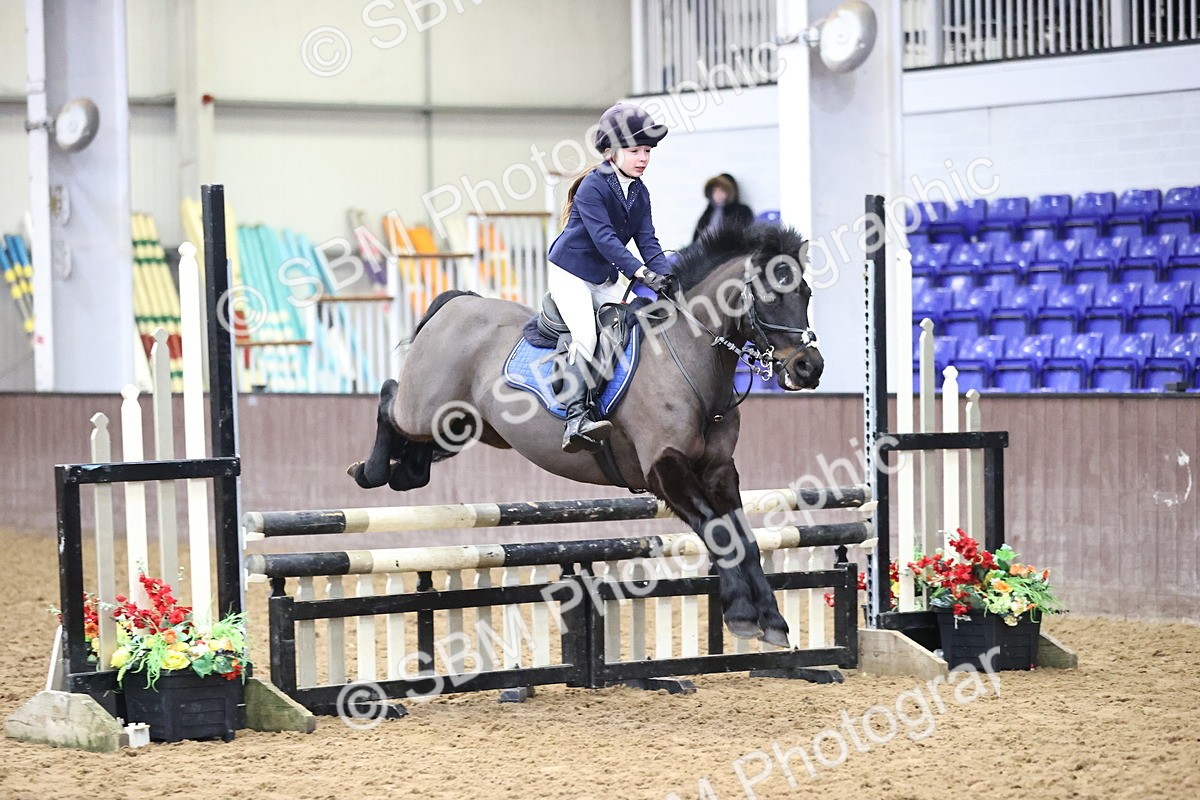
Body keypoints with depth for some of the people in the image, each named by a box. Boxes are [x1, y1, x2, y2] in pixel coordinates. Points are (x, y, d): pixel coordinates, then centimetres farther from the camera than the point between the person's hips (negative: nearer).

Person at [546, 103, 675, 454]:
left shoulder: (639, 193, 5)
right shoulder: (592, 187, -19)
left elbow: (647, 240, 0)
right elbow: (603, 237, -28)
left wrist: (663, 276, -19)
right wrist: (640, 272, -37)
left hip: (606, 279, 8)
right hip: (571, 273, -8)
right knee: (585, 336, -25)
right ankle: (575, 419, -32)